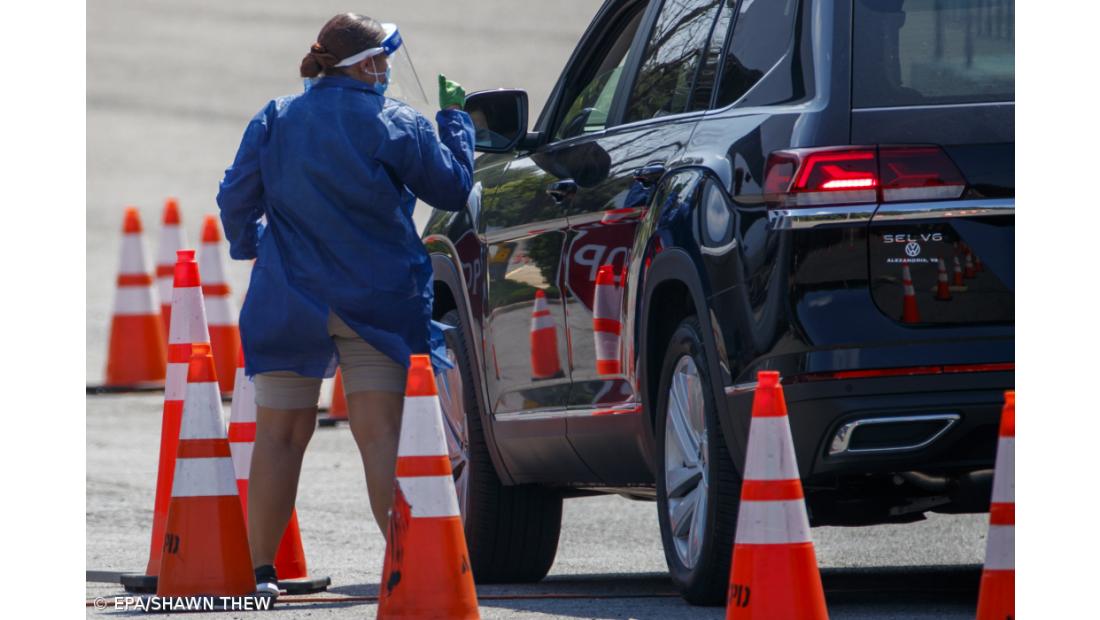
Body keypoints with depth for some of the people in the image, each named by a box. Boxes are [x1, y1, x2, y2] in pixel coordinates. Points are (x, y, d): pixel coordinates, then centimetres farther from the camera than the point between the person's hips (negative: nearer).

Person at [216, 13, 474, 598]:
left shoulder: (275, 120, 1)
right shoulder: (396, 125, -8)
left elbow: (236, 199, 5)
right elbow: (453, 186, 2)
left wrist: (250, 244, 26)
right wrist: (454, 116, 16)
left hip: (290, 300, 2)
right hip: (377, 301, -2)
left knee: (280, 434, 8)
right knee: (381, 433, -3)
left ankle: (260, 570, 7)